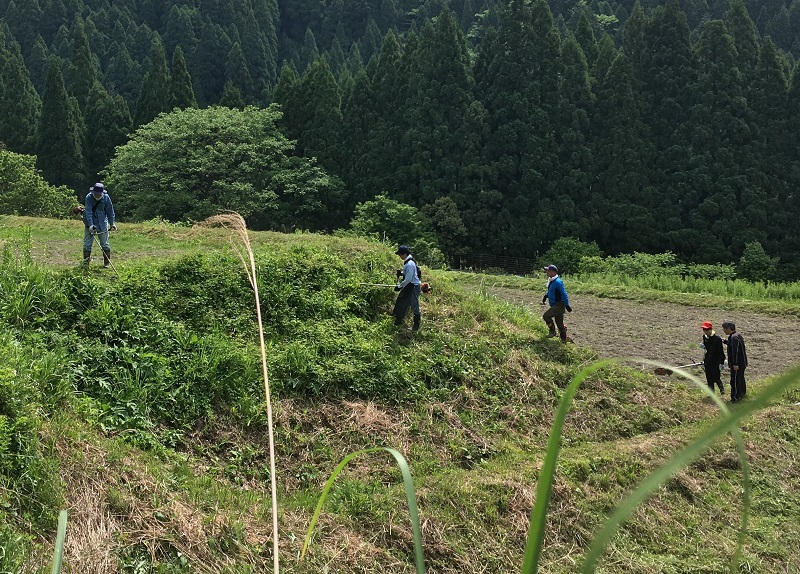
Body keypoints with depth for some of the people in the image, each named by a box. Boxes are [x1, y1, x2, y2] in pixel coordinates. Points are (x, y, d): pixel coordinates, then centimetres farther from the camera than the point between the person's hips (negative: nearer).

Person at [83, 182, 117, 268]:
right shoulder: (89, 197, -15)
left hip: (102, 224, 1)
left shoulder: (106, 198, -9)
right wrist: (90, 225, -29)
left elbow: (110, 211, 1)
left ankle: (107, 263, 16)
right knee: (87, 244, 1)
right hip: (90, 223, -1)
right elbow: (88, 212, -20)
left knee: (104, 244, 5)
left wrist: (112, 223, -1)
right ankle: (86, 262, 9)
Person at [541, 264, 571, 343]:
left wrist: (567, 305, -17)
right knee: (559, 323, 12)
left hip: (559, 305, -9)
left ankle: (552, 331, -3)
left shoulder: (557, 282, -19)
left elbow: (564, 294, -18)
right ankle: (564, 340, 20)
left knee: (546, 316, -20)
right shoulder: (550, 281, 9)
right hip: (555, 305, 9)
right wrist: (545, 296, 8)